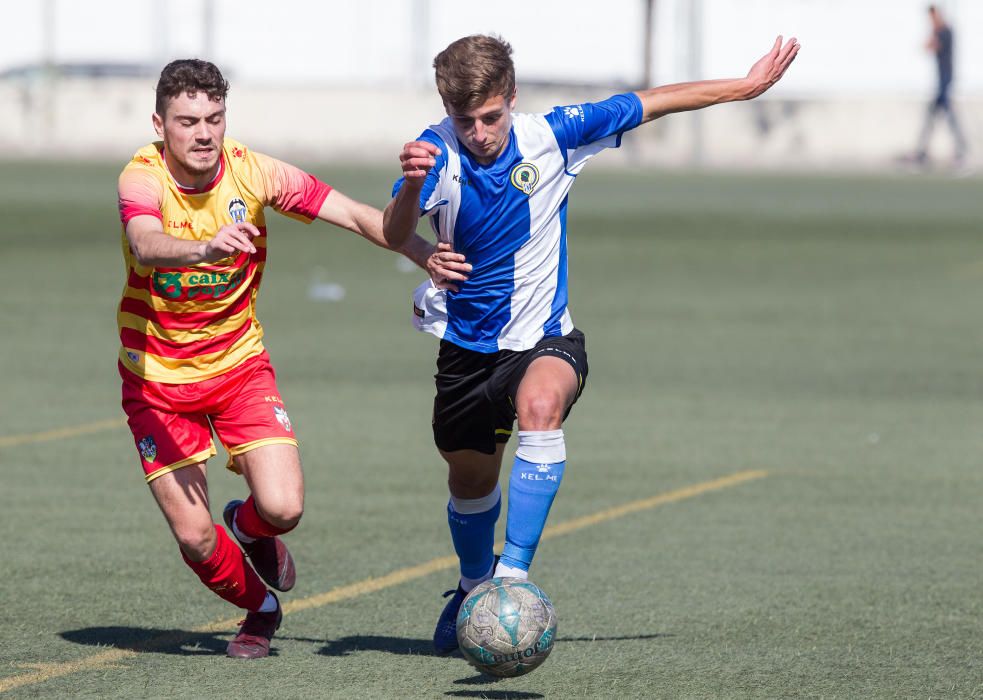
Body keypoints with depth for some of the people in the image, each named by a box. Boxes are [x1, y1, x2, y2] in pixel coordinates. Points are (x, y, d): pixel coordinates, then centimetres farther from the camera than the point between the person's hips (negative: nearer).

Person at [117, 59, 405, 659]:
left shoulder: (251, 172, -12)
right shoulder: (142, 177, -20)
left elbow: (356, 216, -12)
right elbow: (145, 246, -42)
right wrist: (205, 248, -62)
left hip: (238, 362, 2)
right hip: (157, 375, -2)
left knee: (283, 507, -16)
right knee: (193, 537, -7)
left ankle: (248, 527, 22)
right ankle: (261, 607, 26)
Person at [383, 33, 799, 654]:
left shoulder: (552, 137, -13)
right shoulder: (439, 151, -15)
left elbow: (653, 104, -3)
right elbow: (395, 231, -31)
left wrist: (747, 85, 2)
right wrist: (413, 184, -54)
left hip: (542, 338, -2)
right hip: (466, 342, 2)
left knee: (541, 405, -35)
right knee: (470, 481, 17)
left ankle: (514, 575, -35)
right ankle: (474, 588, 49)